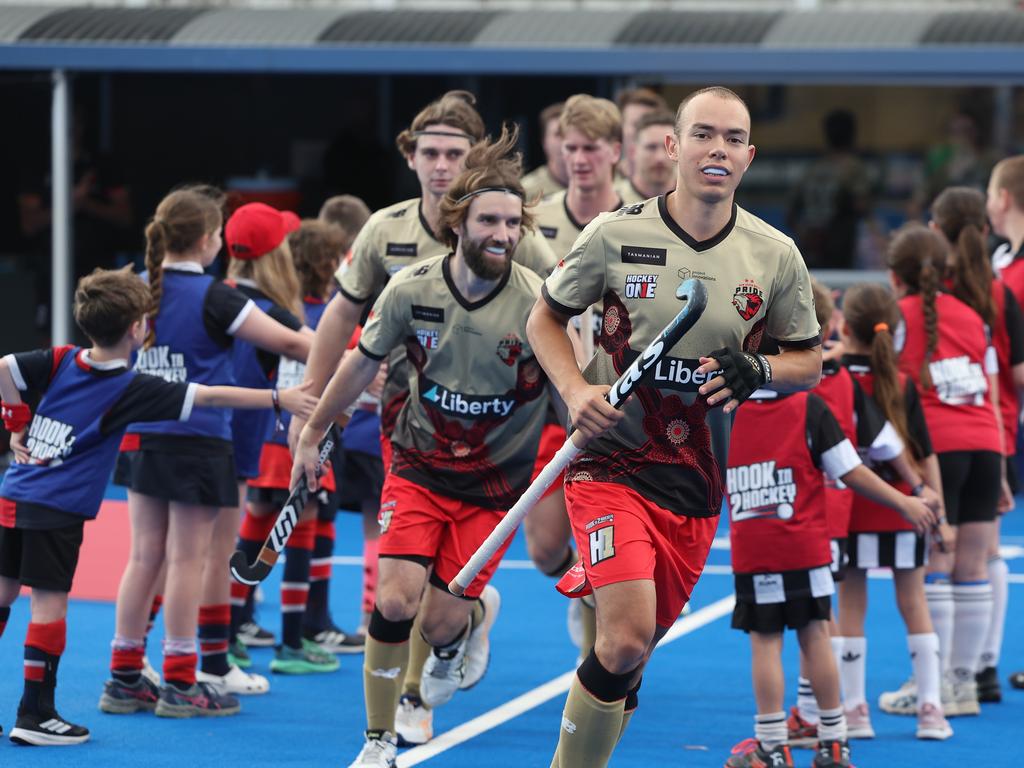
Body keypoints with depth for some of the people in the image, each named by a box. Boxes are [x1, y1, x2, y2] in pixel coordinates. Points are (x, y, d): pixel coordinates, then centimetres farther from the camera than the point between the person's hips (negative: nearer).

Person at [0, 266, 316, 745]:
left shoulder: (61, 362, 4)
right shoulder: (130, 390, -10)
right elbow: (210, 397, -11)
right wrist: (278, 398, -7)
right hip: (59, 509, -6)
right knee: (49, 602, -2)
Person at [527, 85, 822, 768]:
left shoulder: (775, 256, 1)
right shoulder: (618, 234, -6)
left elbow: (809, 362, 11)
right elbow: (546, 318, 8)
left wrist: (757, 370, -11)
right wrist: (576, 391, -10)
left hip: (697, 478, 4)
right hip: (613, 457, -4)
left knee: (635, 648, 10)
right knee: (625, 636, -21)